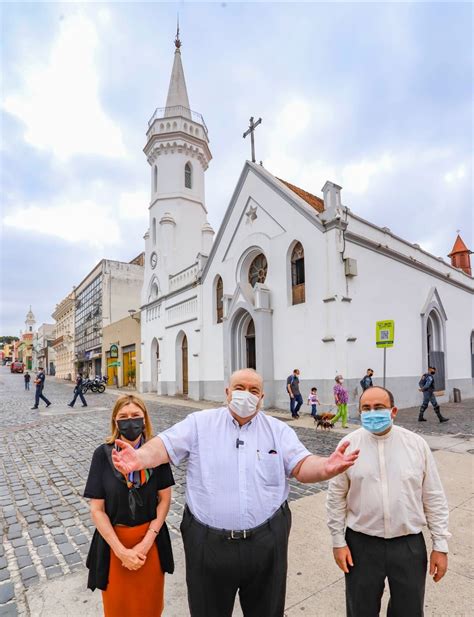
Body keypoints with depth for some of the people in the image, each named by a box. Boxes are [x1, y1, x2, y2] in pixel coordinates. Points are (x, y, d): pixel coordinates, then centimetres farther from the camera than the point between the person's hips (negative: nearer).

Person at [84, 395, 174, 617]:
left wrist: (146, 542, -13)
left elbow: (165, 498, -7)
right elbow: (96, 509, -12)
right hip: (113, 540, 0)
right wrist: (121, 550, -14)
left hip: (151, 538, 1)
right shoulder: (103, 454, -15)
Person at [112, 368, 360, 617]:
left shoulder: (278, 430, 0)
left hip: (265, 541, 1)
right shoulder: (199, 422, -3)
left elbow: (301, 466, -8)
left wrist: (326, 468, -30)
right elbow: (164, 446, -9)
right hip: (207, 542, 0)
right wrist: (139, 458, -31)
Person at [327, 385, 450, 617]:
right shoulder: (348, 445, -8)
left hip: (409, 544, 1)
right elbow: (336, 497, -3)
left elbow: (434, 498, 1)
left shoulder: (417, 444, -6)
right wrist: (338, 542, -1)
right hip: (361, 543, 0)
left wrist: (440, 545, 2)